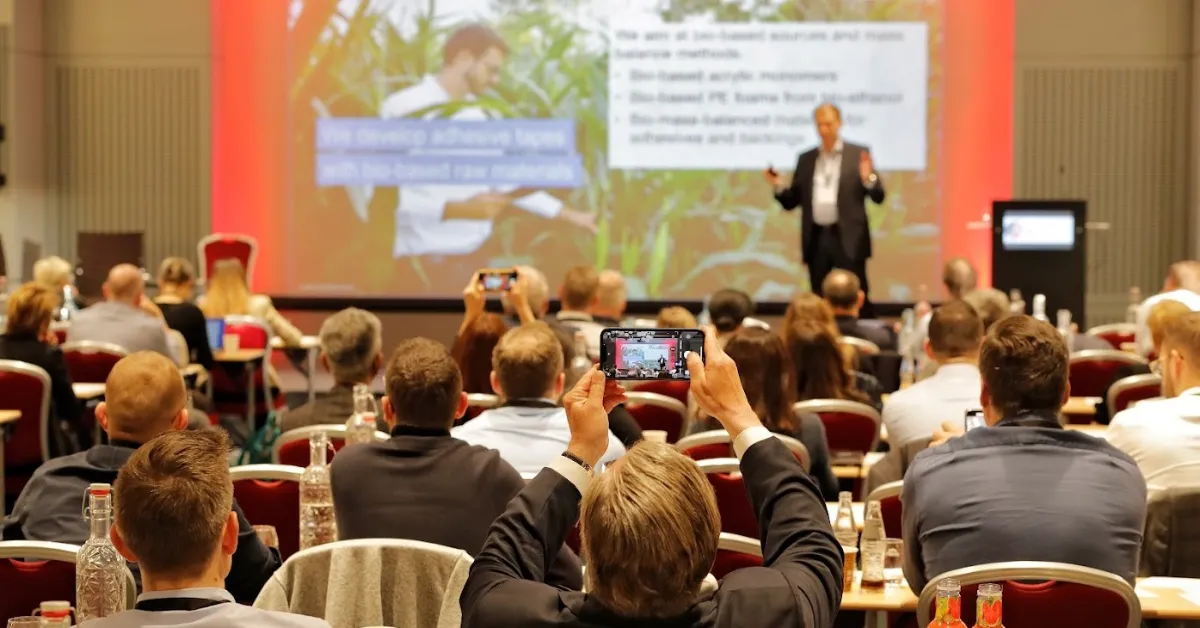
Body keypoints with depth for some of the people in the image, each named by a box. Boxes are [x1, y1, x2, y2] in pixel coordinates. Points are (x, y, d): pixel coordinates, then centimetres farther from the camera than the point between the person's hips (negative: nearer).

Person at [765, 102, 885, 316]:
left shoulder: (859, 154, 2)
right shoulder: (806, 159, 13)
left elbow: (879, 197, -1)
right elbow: (791, 202, 13)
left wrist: (868, 178, -21)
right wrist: (779, 186, -6)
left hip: (848, 239, -4)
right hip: (816, 239, 4)